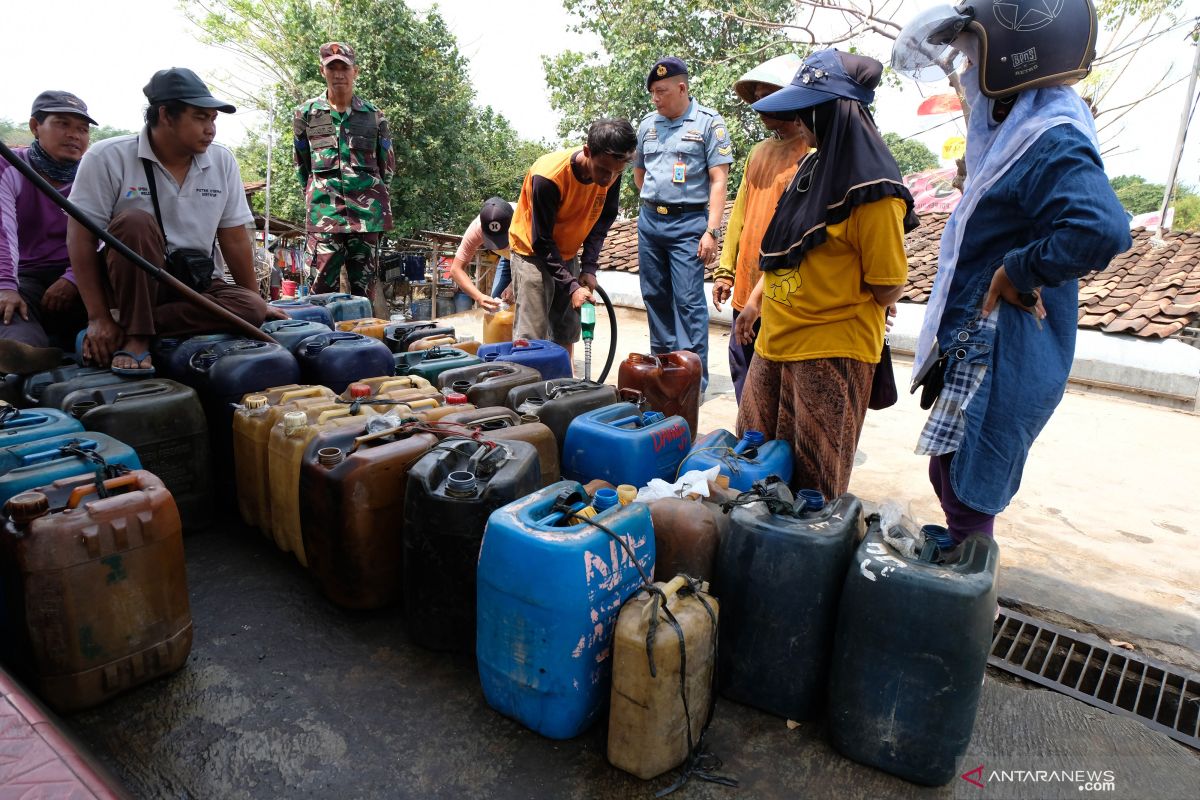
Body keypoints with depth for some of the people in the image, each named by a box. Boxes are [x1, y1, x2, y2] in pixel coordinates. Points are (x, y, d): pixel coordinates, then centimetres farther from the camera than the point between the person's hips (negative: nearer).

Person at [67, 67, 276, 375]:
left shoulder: (223, 162, -1)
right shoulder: (108, 158, -11)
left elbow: (234, 239, 3)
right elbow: (81, 237, -13)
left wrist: (258, 301, 3)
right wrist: (99, 318, -19)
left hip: (197, 281, 3)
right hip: (134, 281, -3)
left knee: (251, 309, -26)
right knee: (135, 223, -32)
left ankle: (129, 325, -21)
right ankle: (135, 336, -24)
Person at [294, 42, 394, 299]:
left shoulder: (374, 116, 9)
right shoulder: (306, 113, 8)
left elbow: (388, 167, 15)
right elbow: (301, 165, 16)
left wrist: (370, 196, 13)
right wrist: (318, 195, 13)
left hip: (367, 213, 1)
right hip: (324, 213, -1)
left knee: (365, 289, 5)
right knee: (322, 288, -6)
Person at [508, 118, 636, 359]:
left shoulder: (611, 171, -17)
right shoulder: (548, 177, -33)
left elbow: (604, 218, -1)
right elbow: (541, 241, -25)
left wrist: (589, 266, -10)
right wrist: (571, 286, -27)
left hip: (567, 254, 6)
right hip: (533, 251, -5)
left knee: (566, 332, 6)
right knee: (532, 336, -11)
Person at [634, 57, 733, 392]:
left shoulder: (708, 123, -4)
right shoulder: (648, 124, 12)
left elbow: (718, 180, -9)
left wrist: (711, 231, -17)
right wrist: (652, 203, 15)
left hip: (688, 222, -6)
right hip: (649, 220, 6)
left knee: (688, 300, -9)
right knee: (655, 296, 10)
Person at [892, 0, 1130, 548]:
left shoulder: (1053, 142, -21)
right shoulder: (1015, 126, 8)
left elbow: (1102, 229, -36)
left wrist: (1018, 272, -24)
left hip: (1003, 357, -10)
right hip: (976, 346, 10)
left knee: (968, 500, 1)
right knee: (948, 477, 21)